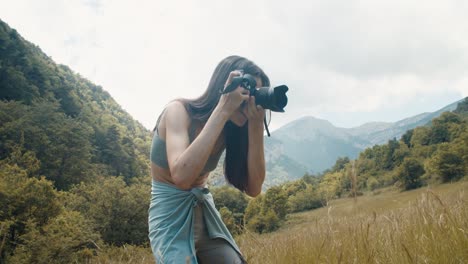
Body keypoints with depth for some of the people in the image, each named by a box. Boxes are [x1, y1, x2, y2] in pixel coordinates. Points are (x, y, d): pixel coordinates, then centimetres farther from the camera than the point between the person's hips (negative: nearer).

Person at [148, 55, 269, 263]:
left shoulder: (229, 129, -3)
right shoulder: (180, 110, -18)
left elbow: (253, 188, -10)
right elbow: (181, 176, -36)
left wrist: (256, 125, -19)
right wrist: (223, 109, -33)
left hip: (206, 216, 5)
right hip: (171, 219, -5)